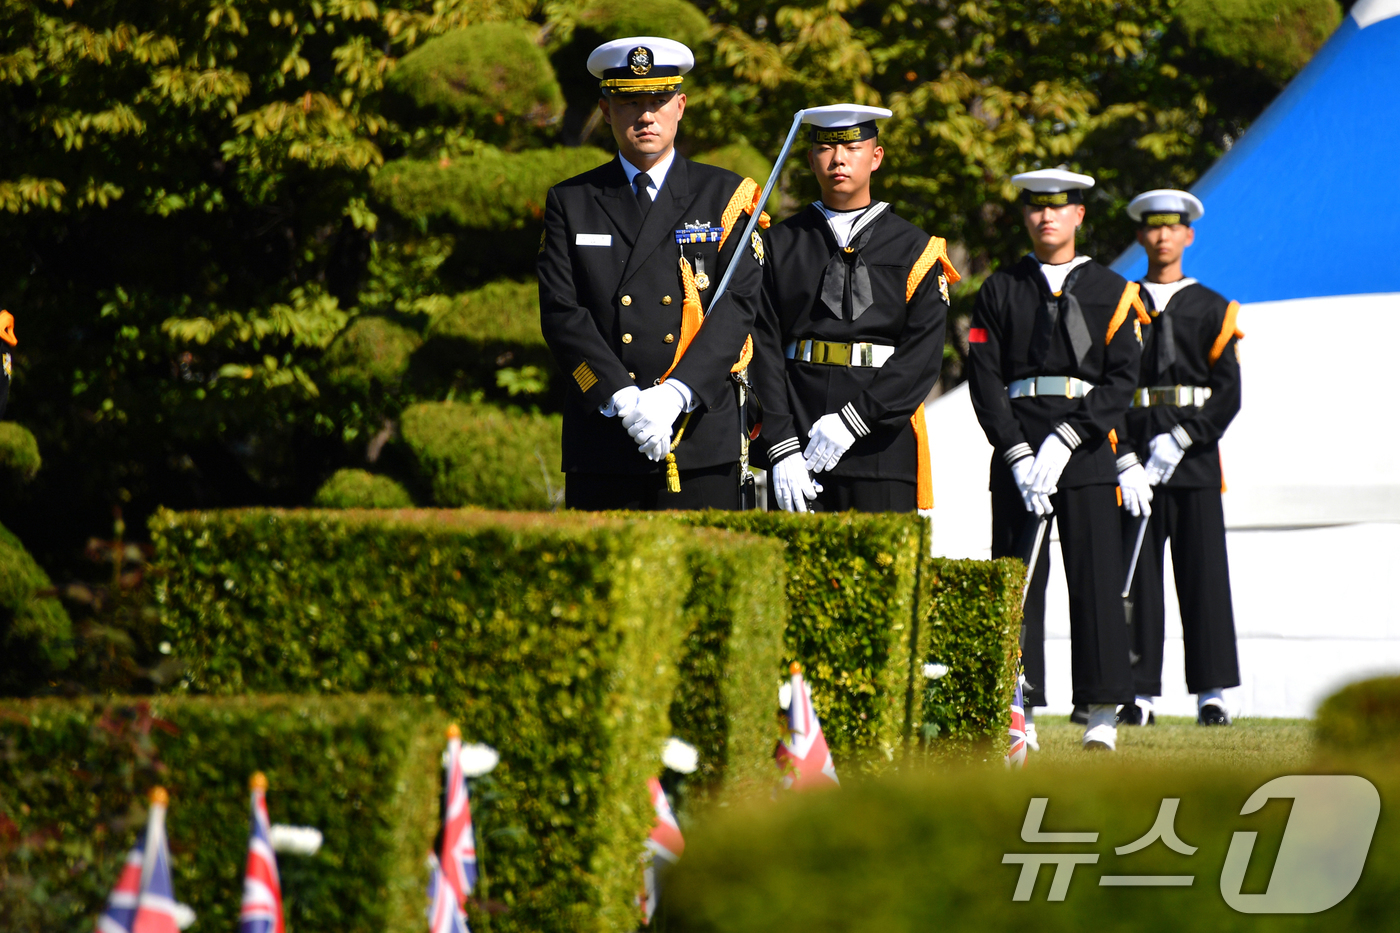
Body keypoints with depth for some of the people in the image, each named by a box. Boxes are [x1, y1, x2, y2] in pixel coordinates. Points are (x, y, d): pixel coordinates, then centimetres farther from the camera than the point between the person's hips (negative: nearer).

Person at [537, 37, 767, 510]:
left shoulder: (725, 196, 8)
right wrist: (624, 399, -15)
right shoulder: (570, 203, 10)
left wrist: (674, 395, -16)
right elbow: (560, 313, 0)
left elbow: (738, 305, -3)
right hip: (601, 439, 1)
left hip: (701, 437, -1)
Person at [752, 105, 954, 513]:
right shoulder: (779, 245, 10)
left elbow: (922, 356, -3)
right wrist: (781, 449, -9)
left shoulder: (915, 250, 7)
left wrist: (854, 420, -14)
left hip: (882, 445, -1)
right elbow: (766, 350, 2)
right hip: (797, 446, 1)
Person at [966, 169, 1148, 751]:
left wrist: (1065, 440, -14)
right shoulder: (999, 291, 10)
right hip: (1016, 448, 1)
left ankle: (1103, 716, 1)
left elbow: (1122, 380, -2)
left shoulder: (1112, 292, 8)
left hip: (1087, 452, -1)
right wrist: (1018, 456, -11)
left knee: (1097, 581, -3)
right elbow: (985, 380, 1)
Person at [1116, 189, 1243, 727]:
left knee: (1204, 574, -2)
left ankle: (1211, 694, 1)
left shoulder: (1213, 309, 8)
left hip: (1196, 456, -1)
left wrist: (1182, 439, -13)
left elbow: (1228, 394, 0)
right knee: (1137, 577, -1)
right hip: (1133, 454, 1)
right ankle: (1141, 695, 2)